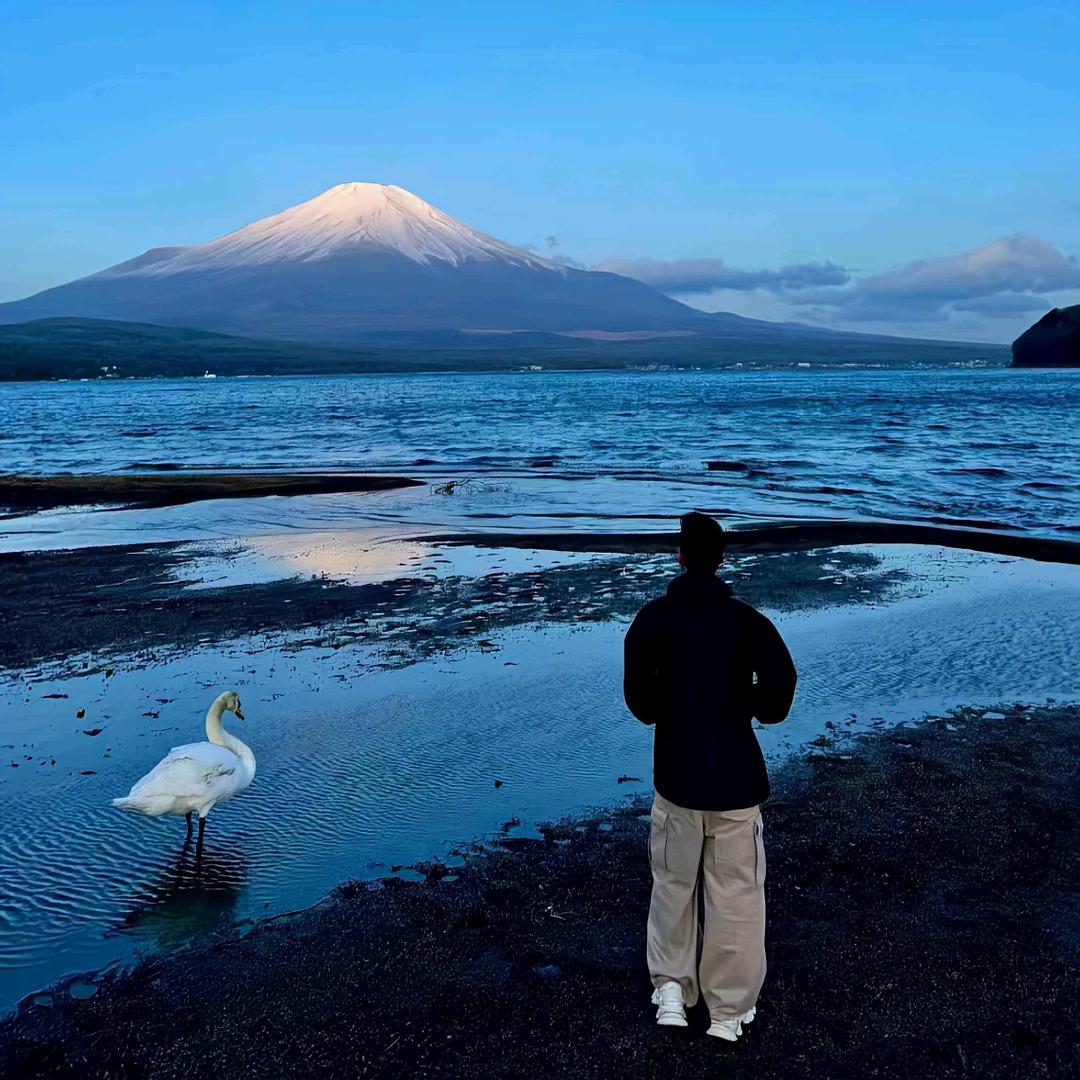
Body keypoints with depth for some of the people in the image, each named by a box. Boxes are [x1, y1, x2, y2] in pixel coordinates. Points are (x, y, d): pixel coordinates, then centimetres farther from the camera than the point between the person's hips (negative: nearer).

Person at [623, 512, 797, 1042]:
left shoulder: (654, 616, -5)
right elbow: (780, 682, -16)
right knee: (736, 895, 11)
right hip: (736, 776, -1)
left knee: (673, 883, 20)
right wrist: (753, 706, 6)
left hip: (676, 774, 1)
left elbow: (637, 690, -11)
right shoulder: (746, 619, -7)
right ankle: (729, 1010, 20)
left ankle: (670, 987, 18)